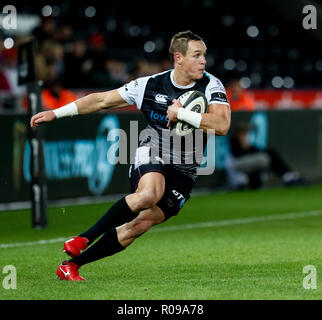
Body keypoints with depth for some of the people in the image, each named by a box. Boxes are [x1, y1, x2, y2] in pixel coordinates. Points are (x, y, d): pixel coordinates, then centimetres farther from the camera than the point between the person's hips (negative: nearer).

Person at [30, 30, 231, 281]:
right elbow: (102, 100, 1)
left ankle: (72, 264, 0)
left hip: (184, 172, 1)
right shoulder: (150, 85, -8)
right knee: (150, 193, -35)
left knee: (140, 225, -11)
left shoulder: (211, 86, -10)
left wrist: (180, 113, -25)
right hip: (151, 156, -1)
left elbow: (222, 125, -25)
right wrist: (55, 113, 2)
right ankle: (84, 239, -21)